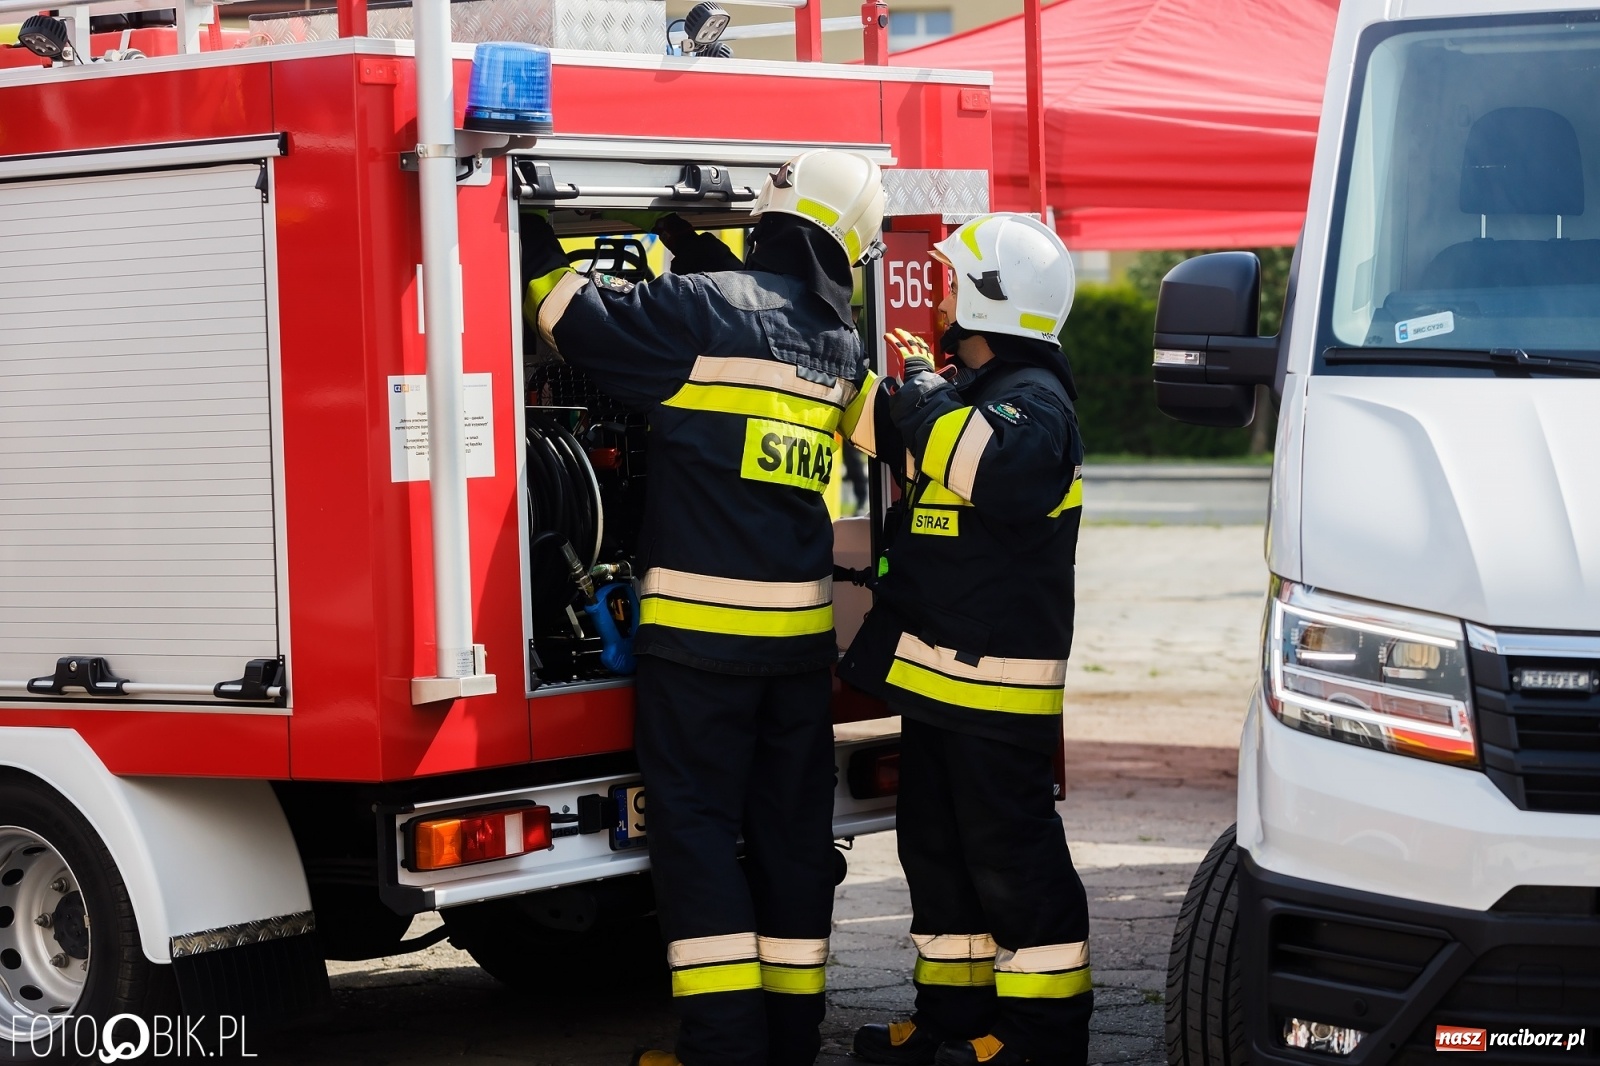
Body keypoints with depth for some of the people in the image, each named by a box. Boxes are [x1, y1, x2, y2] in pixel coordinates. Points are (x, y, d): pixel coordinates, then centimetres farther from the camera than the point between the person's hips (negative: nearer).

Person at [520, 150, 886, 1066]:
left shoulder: (706, 310, -11)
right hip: (801, 626, 5)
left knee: (698, 825, 0)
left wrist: (537, 248, 5)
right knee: (791, 827, 11)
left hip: (701, 625, -5)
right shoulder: (842, 348, 8)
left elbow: (584, 321, -10)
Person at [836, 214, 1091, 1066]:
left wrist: (922, 390, -23)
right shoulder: (968, 395, 17)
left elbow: (994, 470, -35)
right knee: (938, 848, 16)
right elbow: (871, 431, 30)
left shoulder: (1032, 400, -14)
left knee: (1010, 858, -5)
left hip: (997, 681, -11)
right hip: (937, 671, 11)